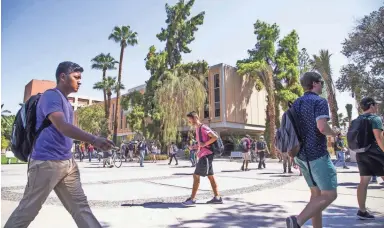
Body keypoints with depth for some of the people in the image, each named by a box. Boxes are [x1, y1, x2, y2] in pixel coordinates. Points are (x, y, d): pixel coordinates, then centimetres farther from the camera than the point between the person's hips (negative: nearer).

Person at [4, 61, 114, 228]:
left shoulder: (66, 101, 17)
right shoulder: (51, 96, -11)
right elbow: (62, 126, -26)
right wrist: (94, 140, -35)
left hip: (68, 163, 9)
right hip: (46, 162, -9)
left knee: (81, 206, 7)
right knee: (28, 209, 5)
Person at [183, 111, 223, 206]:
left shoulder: (203, 128, -14)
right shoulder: (197, 129, 16)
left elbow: (215, 137, -23)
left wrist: (204, 144, -22)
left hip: (206, 155, -10)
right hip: (204, 155, 10)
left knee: (196, 175, -8)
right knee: (210, 176, 11)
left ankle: (192, 199, -5)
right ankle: (217, 197, 17)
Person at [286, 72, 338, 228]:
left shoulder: (296, 103, 14)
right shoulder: (319, 101, -11)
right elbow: (322, 127, -25)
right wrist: (333, 133, -2)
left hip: (302, 154, 8)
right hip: (317, 155, -8)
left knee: (316, 193, 15)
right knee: (329, 195, -3)